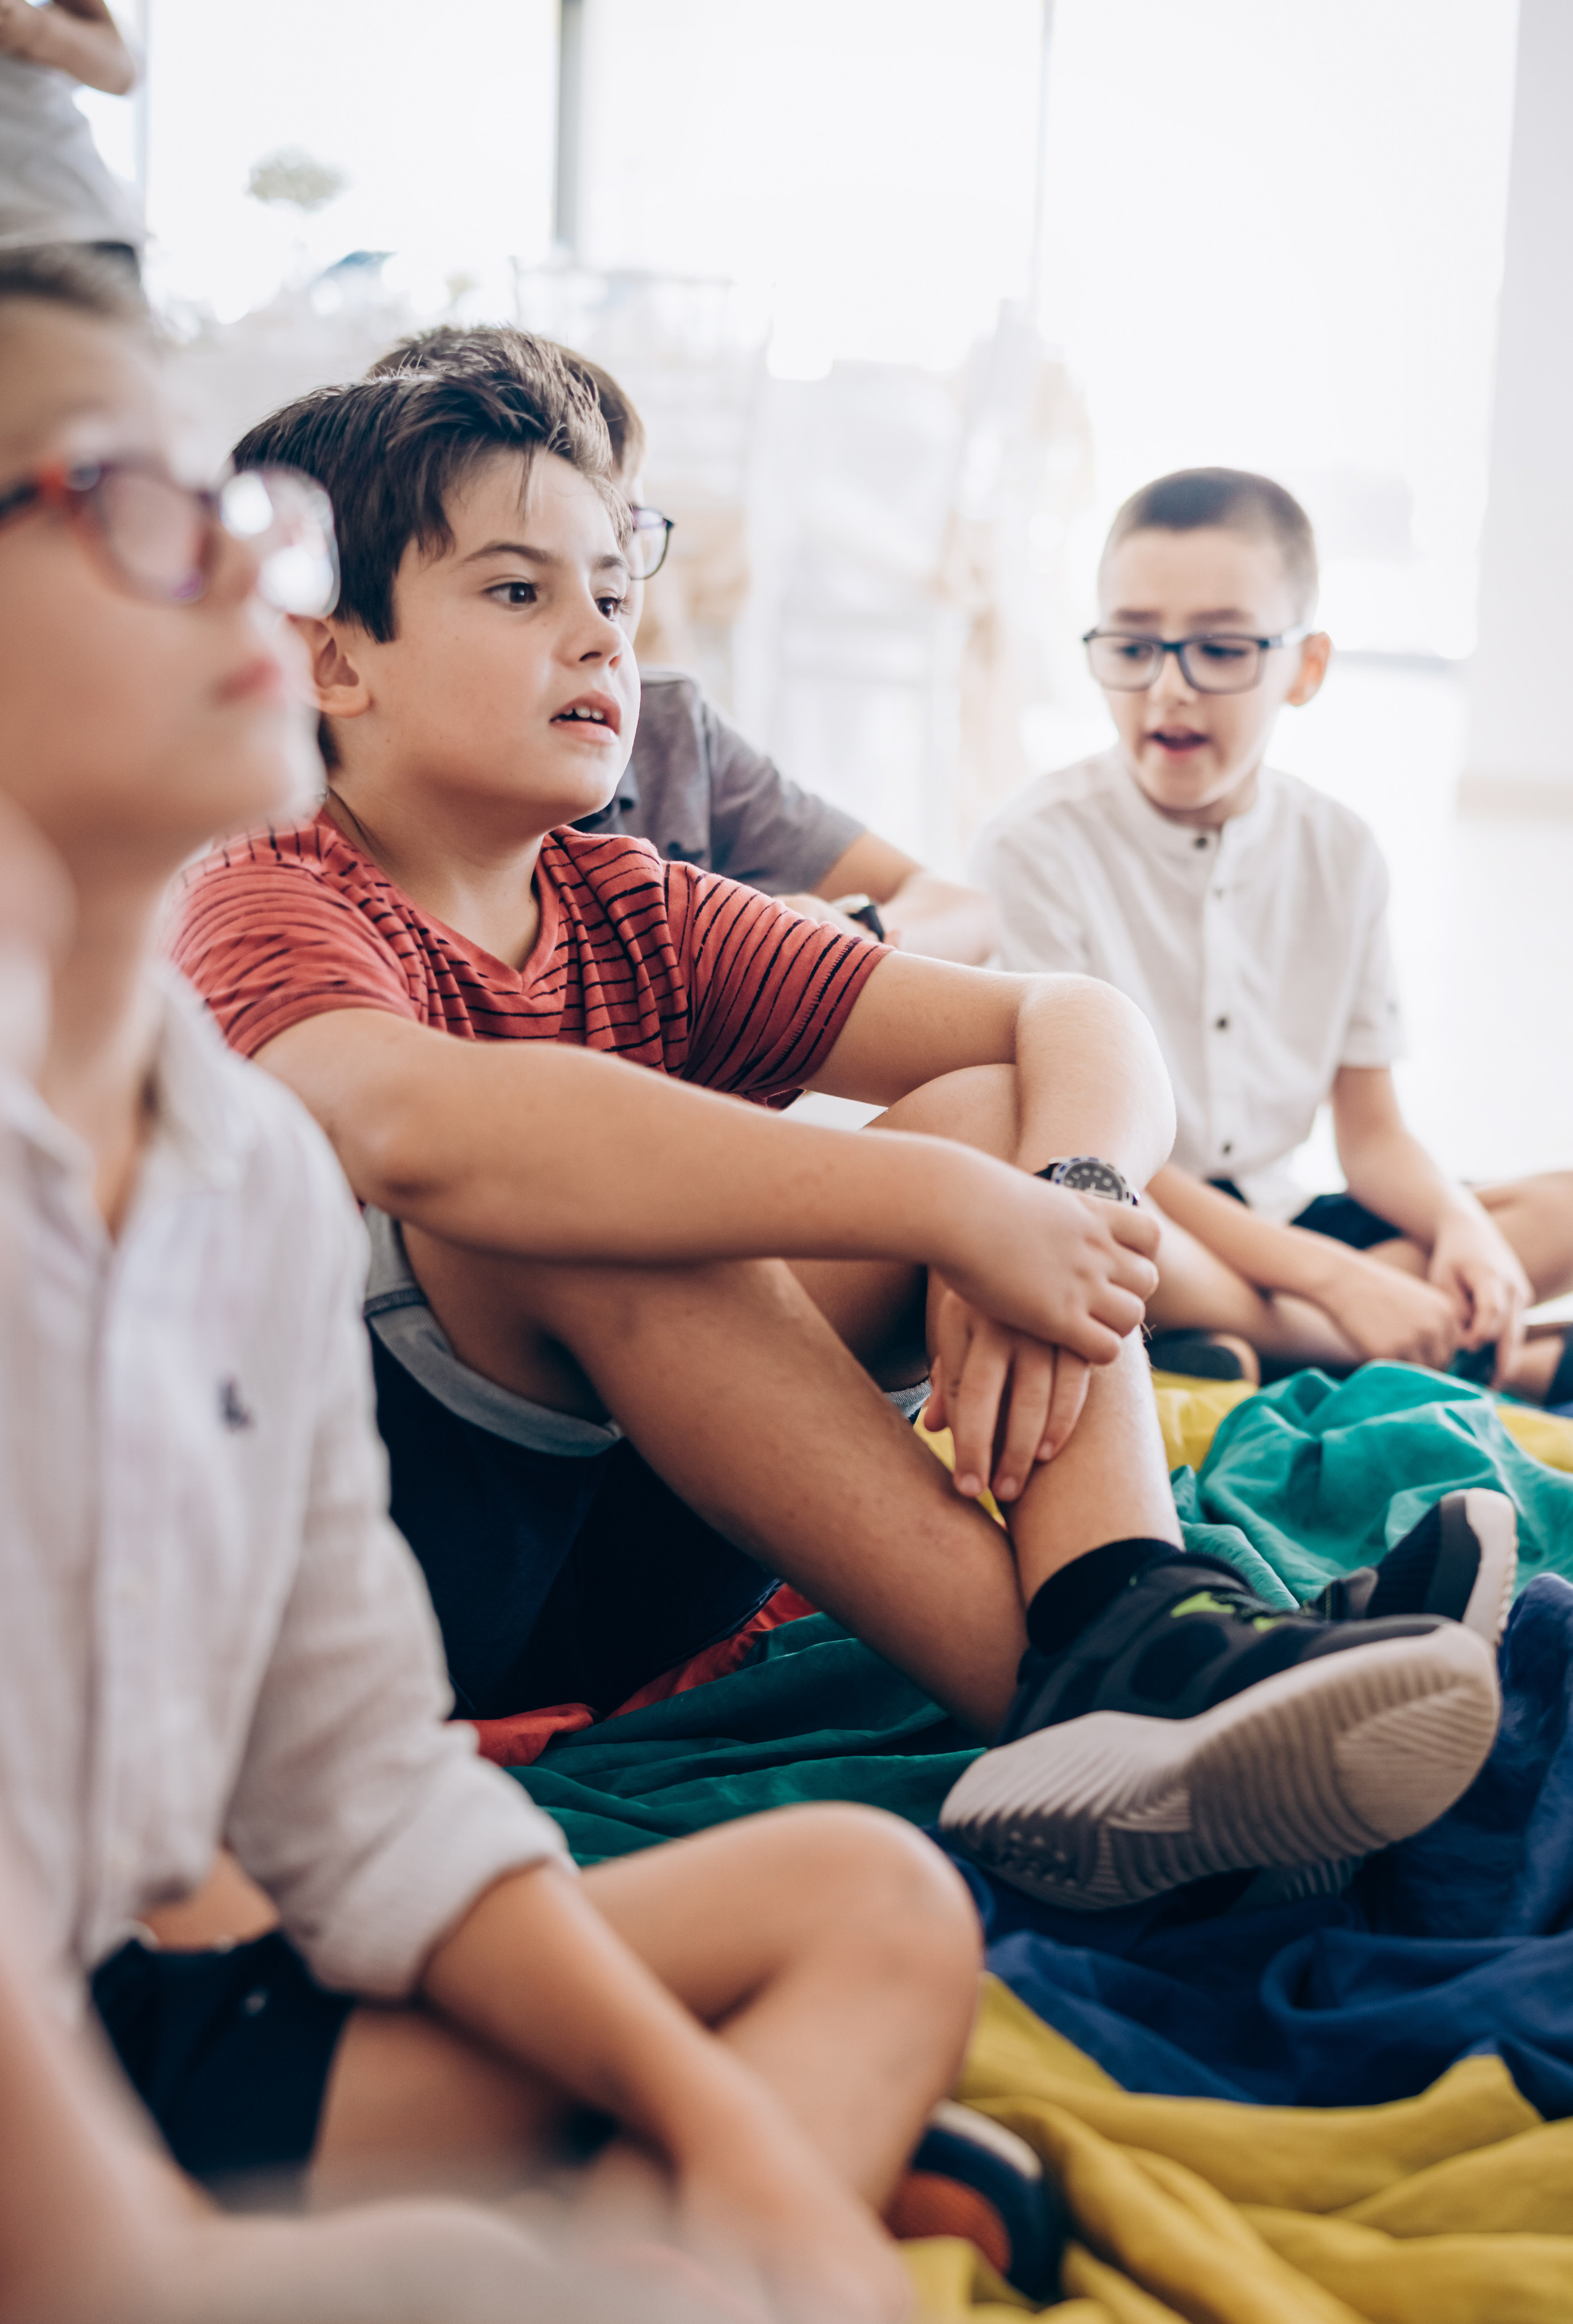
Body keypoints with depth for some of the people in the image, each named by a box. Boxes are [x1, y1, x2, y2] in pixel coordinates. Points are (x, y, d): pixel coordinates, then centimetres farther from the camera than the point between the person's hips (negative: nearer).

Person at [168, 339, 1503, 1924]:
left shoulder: (636, 918, 11)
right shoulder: (262, 909, -9)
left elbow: (1080, 1024, 4)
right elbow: (415, 1124, -35)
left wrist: (1062, 1196, -21)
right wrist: (950, 1206, -34)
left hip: (629, 1556, 6)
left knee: (1005, 1109, -6)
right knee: (559, 1195, -32)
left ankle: (1127, 1623, -31)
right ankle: (1056, 1693, -31)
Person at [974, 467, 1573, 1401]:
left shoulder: (1341, 854, 6)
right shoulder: (1040, 844, -10)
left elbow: (1371, 1131, 10)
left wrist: (1461, 1223, -14)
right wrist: (1330, 1276, -21)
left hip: (1273, 1229, 6)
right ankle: (1497, 1364, -23)